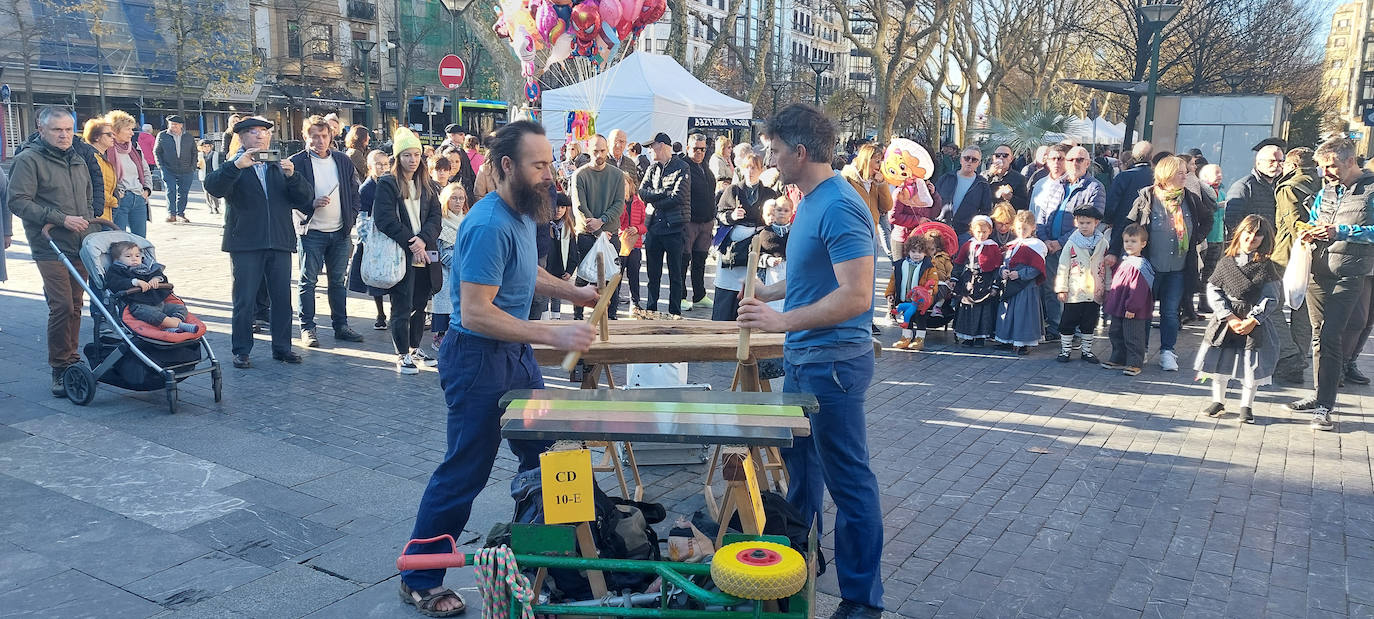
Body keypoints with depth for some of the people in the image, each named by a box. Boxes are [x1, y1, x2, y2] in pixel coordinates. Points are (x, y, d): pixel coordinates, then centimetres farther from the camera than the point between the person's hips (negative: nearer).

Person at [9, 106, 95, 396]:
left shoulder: (77, 160, 17)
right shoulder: (29, 159, -6)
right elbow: (17, 200, -13)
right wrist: (61, 219, -17)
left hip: (80, 246, 6)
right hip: (50, 248, -6)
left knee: (75, 307, 10)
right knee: (61, 307, -12)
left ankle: (72, 361, 20)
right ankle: (60, 370, -2)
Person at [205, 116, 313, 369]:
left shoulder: (281, 166, 16)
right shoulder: (233, 168, 6)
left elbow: (306, 199, 5)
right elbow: (212, 186, -14)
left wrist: (292, 176, -12)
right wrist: (237, 165, -26)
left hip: (279, 243, 3)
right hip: (245, 244, -3)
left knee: (282, 298, 7)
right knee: (244, 300, 1)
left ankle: (282, 347, 18)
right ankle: (241, 350, 11)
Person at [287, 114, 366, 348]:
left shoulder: (344, 161, 8)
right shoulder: (297, 162, -5)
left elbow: (354, 193, 13)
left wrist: (350, 220, 5)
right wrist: (312, 204, -21)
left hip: (340, 232, 4)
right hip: (312, 232, -4)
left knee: (339, 281, 11)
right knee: (308, 281, 1)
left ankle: (341, 326, 19)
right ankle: (307, 328, 9)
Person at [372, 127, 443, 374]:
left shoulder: (427, 186, 12)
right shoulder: (387, 184, -4)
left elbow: (436, 217, 5)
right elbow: (384, 219, -13)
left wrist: (424, 239, -13)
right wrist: (410, 243, -16)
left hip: (425, 255, 5)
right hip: (400, 256, -5)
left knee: (420, 305, 14)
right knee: (402, 308, -2)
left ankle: (414, 347, 29)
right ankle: (403, 355, 6)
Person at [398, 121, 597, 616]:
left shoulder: (523, 213, 5)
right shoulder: (490, 226, -25)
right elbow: (475, 313, -29)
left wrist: (573, 292, 7)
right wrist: (554, 336, -32)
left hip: (516, 354, 9)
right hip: (478, 358, -9)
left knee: (541, 455, 18)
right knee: (464, 473, 1)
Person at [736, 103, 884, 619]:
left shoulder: (839, 207, -20)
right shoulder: (811, 201, 10)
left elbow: (855, 295, -27)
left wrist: (783, 320, -28)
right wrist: (767, 293, 18)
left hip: (832, 362, -10)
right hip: (804, 359, 10)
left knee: (848, 480, 0)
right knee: (799, 460, 22)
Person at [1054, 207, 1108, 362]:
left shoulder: (1103, 243, 2)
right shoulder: (1071, 243, -4)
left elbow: (1107, 267, 8)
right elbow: (1063, 267, -2)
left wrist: (1108, 288, 8)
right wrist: (1061, 288, -5)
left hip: (1095, 292, 2)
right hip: (1074, 293, -2)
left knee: (1089, 324, 13)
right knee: (1068, 323, 4)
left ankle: (1086, 351, 25)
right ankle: (1065, 350, 15)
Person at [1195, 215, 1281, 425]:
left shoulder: (1266, 266, -2)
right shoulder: (1226, 263, 1)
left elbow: (1270, 298, -6)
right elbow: (1214, 292, -3)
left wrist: (1252, 320, -17)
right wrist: (1230, 318, -13)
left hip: (1255, 323, -1)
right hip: (1225, 321, 2)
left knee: (1251, 366, 0)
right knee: (1220, 361, 8)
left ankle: (1246, 406, 18)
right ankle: (1218, 401, 26)